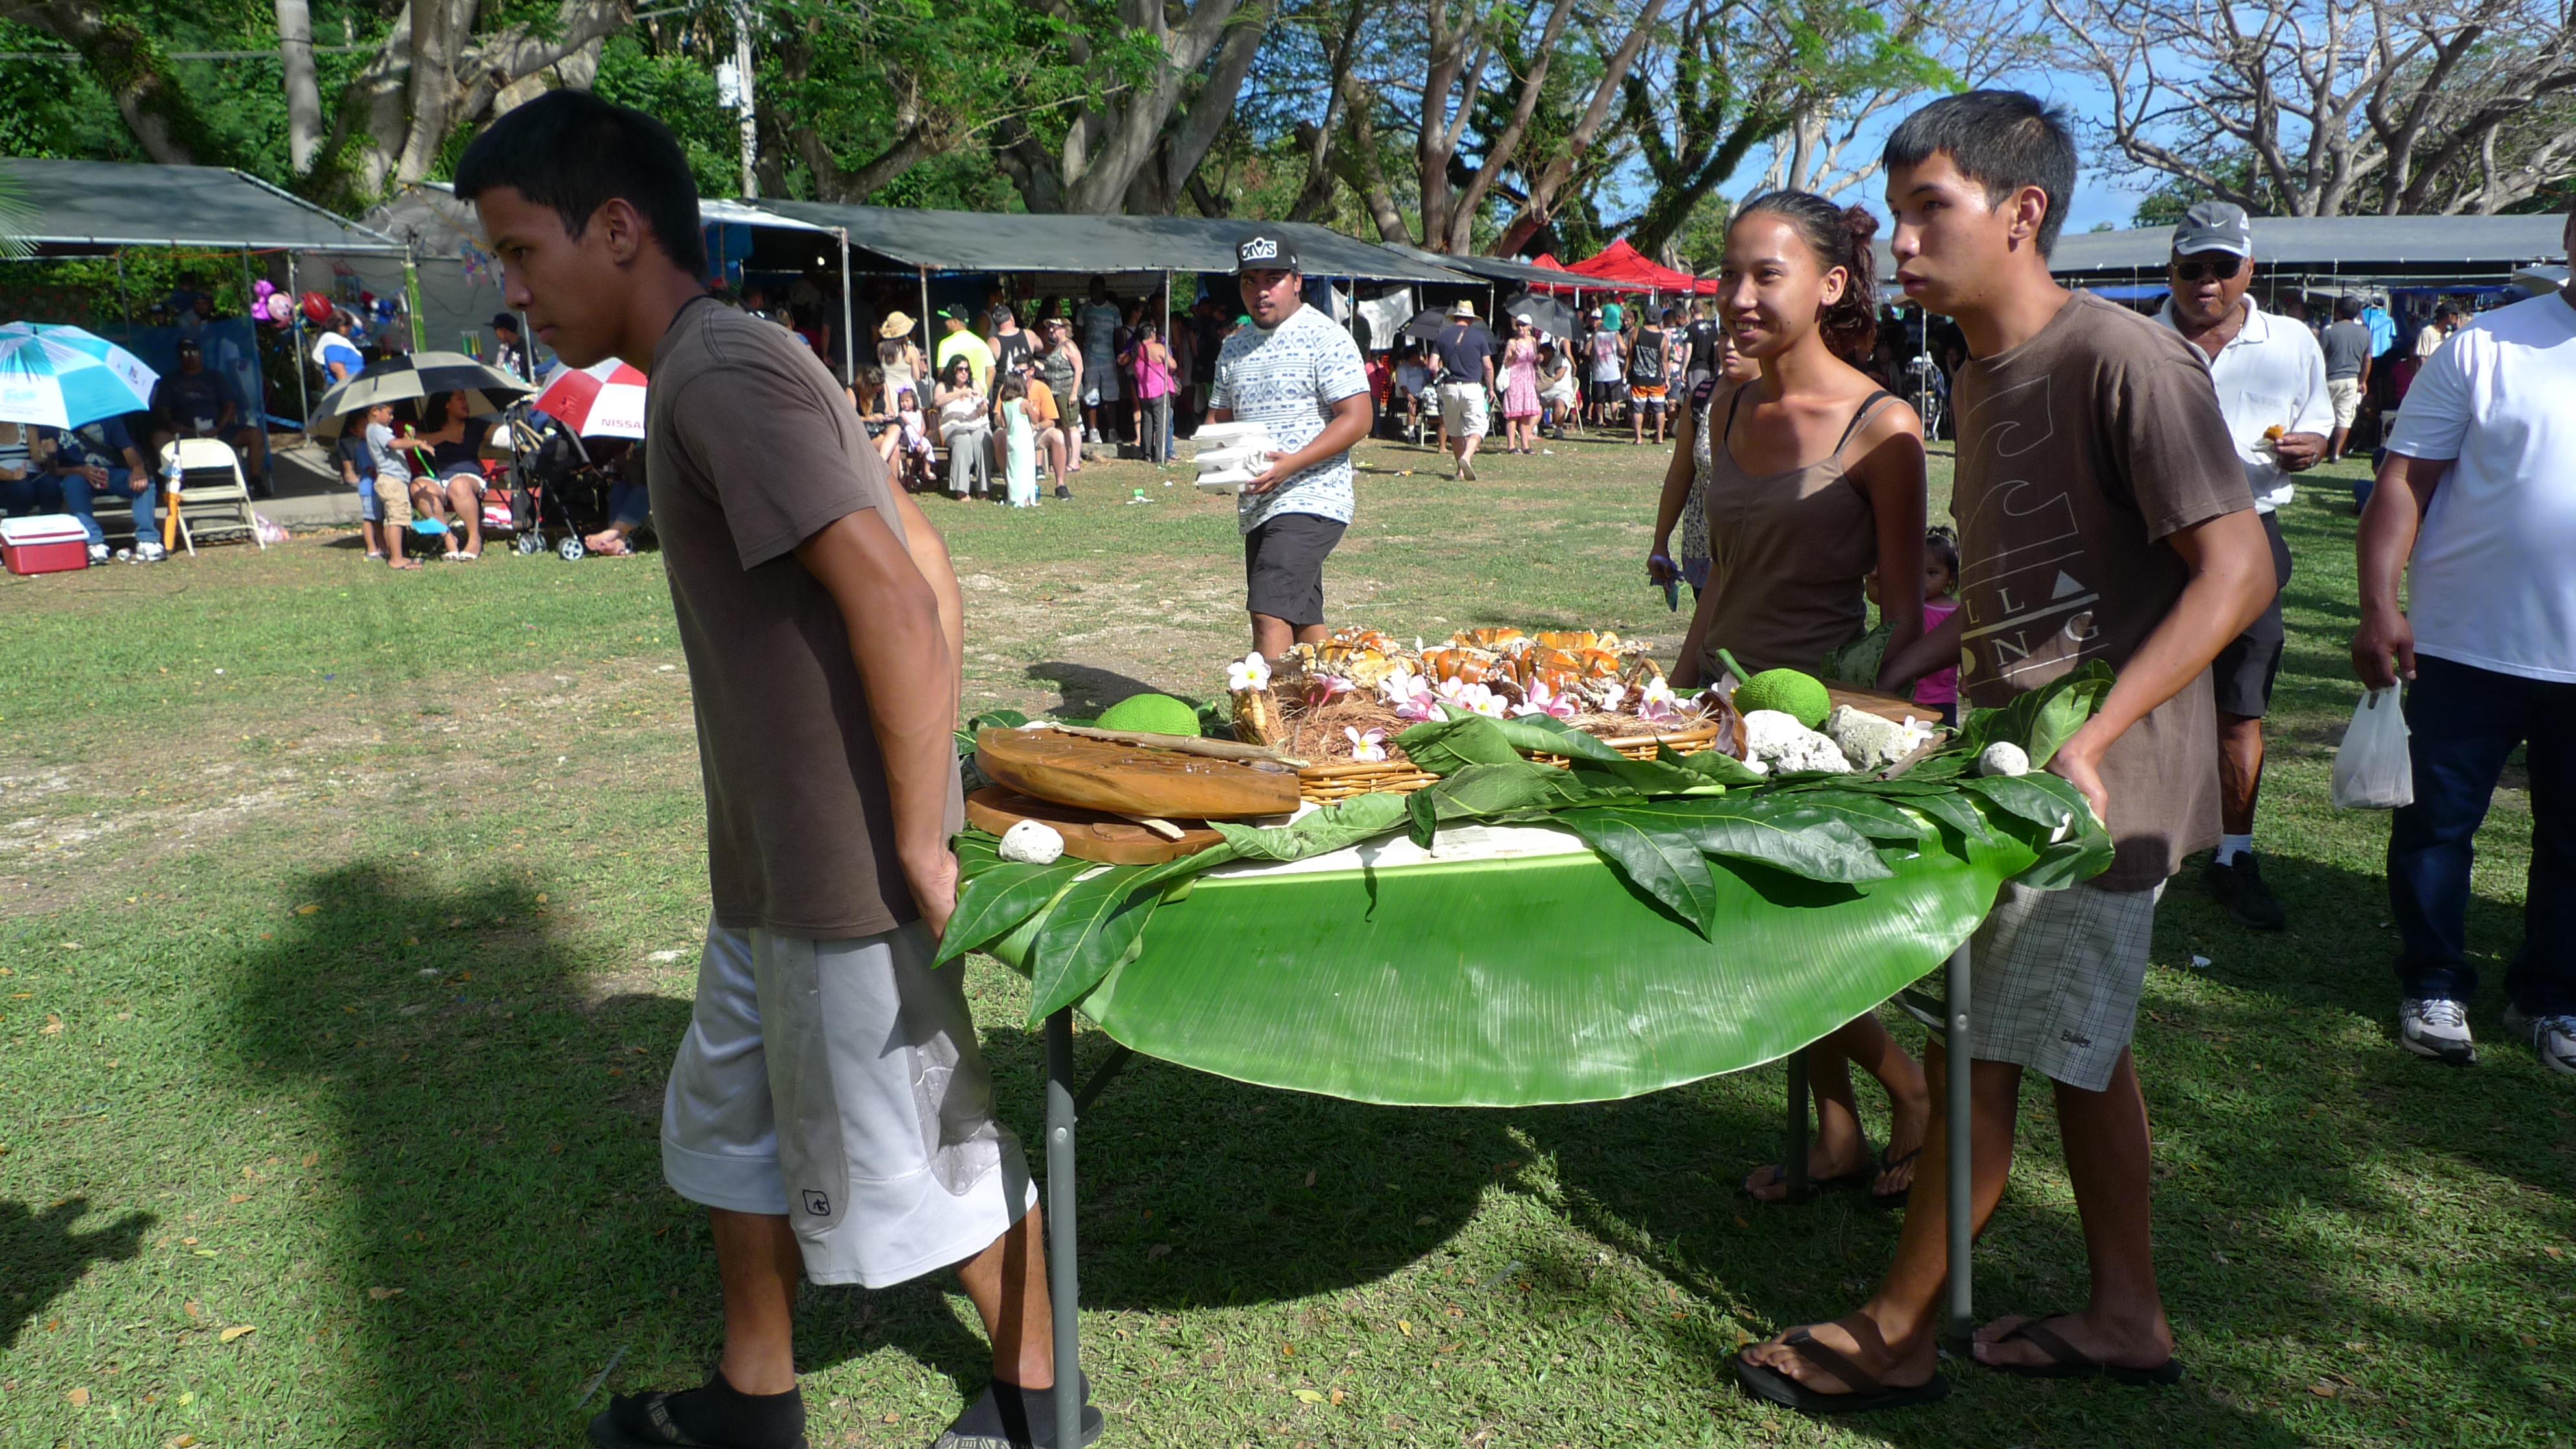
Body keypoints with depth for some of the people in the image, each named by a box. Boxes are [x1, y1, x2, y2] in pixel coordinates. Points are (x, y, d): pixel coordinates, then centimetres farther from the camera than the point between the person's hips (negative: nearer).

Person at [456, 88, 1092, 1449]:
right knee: (736, 1124, 22)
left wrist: (920, 843, -21)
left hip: (848, 879, -10)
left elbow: (895, 598, -29)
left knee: (928, 1144, 8)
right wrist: (923, 782, 11)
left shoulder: (721, 373, -19)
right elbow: (933, 570, 12)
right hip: (777, 871, 10)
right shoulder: (740, 368, 11)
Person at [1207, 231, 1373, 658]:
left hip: (1310, 500, -8)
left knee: (1269, 615, -19)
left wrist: (1292, 463, -23)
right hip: (1256, 507, 8)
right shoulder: (1234, 347, 15)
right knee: (1304, 621, 12)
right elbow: (1218, 416, 23)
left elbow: (1357, 419, -13)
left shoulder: (1326, 339, -7)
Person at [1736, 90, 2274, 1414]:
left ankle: (1892, 1339, 14)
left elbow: (2239, 568, -22)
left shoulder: (2124, 362, -17)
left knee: (1978, 1055, -1)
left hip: (2093, 786, -9)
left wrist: (2088, 742, -28)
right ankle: (2126, 1317, 33)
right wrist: (1938, 644, 8)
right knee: (2079, 1043, 17)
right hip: (2012, 769, 9)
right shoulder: (1981, 378, 10)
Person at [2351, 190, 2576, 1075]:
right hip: (2468, 644, -3)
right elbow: (2404, 480, -6)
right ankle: (2434, 989, 24)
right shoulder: (2485, 347, -4)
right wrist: (2379, 606, -15)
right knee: (2437, 824, 7)